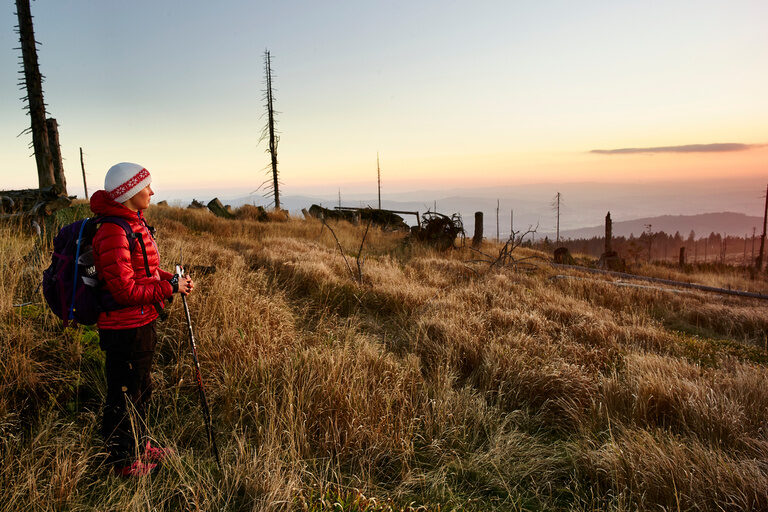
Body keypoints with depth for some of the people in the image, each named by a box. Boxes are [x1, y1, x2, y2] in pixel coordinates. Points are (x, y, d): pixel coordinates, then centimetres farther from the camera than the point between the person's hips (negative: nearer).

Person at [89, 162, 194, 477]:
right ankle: (124, 461, 28)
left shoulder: (135, 222, 8)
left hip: (142, 323, 10)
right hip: (125, 329, -10)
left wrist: (172, 278, 3)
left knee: (140, 390, 24)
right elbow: (125, 290, -26)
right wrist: (170, 287, -19)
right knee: (124, 395, 8)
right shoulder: (113, 232, -24)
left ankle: (139, 446, 42)